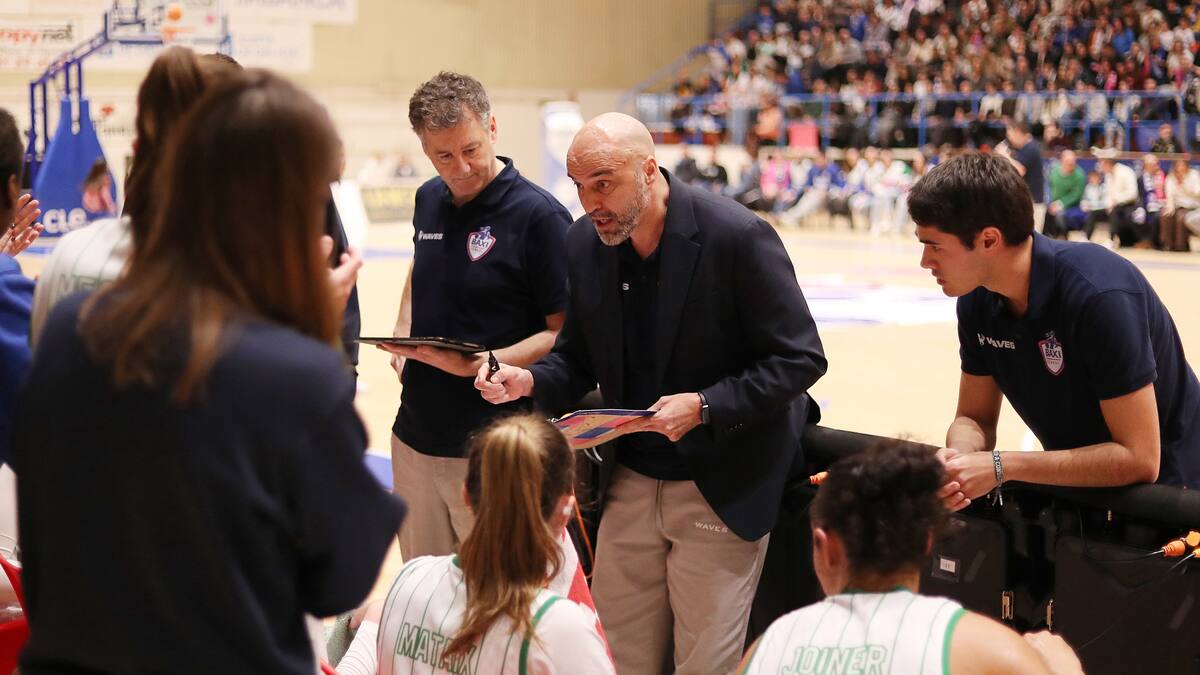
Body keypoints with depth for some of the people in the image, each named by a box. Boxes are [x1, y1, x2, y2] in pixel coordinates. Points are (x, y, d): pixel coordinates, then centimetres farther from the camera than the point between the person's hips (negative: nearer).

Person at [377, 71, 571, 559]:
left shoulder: (538, 215, -14)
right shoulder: (429, 200, 6)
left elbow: (566, 334, -13)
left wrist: (486, 364, -25)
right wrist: (403, 334, 10)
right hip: (415, 436, 6)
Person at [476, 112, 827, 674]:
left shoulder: (737, 237, -18)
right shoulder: (583, 243, -1)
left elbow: (799, 359, -14)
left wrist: (703, 407, -23)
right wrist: (529, 381, -10)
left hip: (722, 489, -5)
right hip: (630, 485, 5)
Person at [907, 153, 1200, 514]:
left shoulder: (1099, 295, -27)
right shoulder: (978, 301, -6)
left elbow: (1138, 459, -27)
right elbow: (974, 419, 4)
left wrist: (1000, 467, -28)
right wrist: (955, 460, -19)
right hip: (1075, 485, 6)